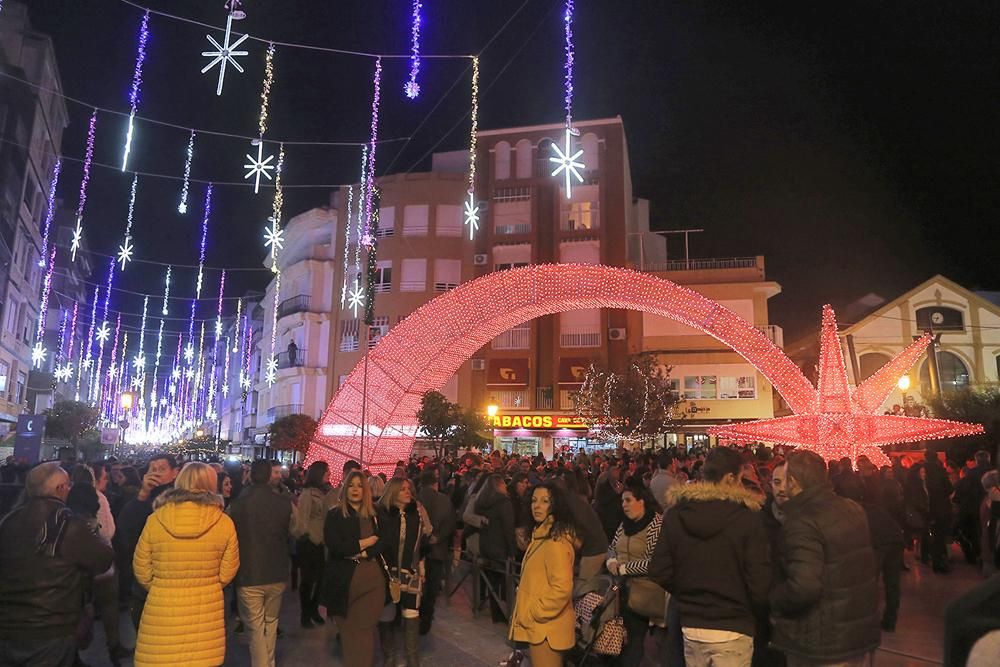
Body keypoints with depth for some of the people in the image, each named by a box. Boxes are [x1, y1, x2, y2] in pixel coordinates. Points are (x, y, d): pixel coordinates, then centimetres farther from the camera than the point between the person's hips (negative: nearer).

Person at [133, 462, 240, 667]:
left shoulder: (155, 520, -7)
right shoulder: (225, 523, -8)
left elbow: (142, 572, 2)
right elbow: (227, 573, 0)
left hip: (162, 611, 0)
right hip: (206, 611, 0)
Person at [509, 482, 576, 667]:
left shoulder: (556, 541, -20)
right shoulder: (542, 535, 11)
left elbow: (562, 588, -27)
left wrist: (533, 614, -18)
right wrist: (527, 614, 14)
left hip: (546, 626, -9)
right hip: (539, 624, 9)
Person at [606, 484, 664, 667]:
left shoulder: (658, 523, -14)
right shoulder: (625, 524, 9)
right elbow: (612, 547, 19)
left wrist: (623, 568, -16)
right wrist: (612, 561, -3)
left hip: (643, 593, -6)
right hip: (623, 589, 7)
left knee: (635, 640, 4)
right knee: (623, 638, 14)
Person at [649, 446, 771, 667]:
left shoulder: (674, 515, -4)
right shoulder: (747, 518, -14)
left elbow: (659, 574, -3)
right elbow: (759, 583, -15)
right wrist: (753, 612, 6)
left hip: (690, 627, 4)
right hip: (732, 630, -3)